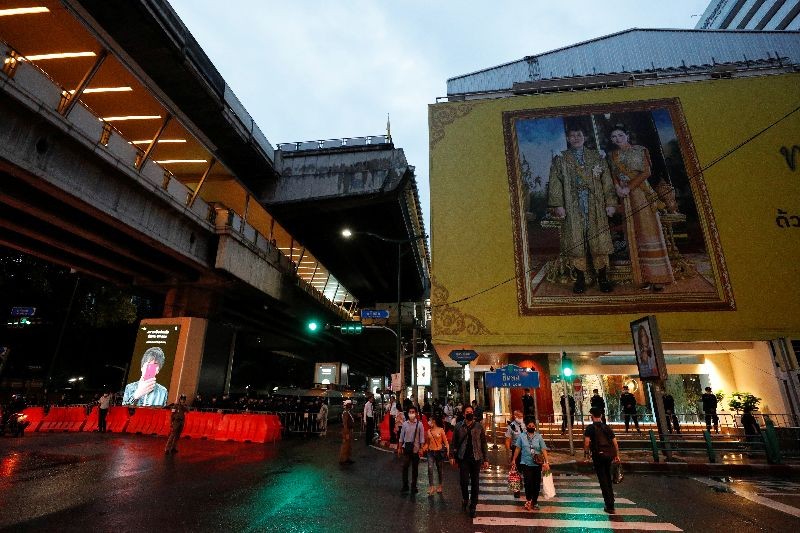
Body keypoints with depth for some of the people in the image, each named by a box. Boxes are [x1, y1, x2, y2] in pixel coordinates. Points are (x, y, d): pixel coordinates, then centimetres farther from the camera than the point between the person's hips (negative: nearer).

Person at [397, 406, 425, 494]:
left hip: (415, 449, -1)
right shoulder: (405, 424, -2)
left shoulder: (419, 424, -7)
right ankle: (405, 486, 16)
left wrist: (421, 448, -7)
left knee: (415, 468, 10)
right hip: (406, 448, 1)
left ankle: (414, 486, 24)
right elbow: (401, 437, 5)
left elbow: (422, 437, -4)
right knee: (405, 467, 2)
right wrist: (399, 448, 7)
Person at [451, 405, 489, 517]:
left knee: (475, 483, 6)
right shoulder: (458, 427, 3)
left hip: (476, 458, 1)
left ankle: (473, 506, 22)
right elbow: (454, 443, 5)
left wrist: (486, 459, 1)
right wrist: (453, 456, -1)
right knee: (464, 481, -6)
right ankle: (465, 498, 24)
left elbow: (484, 443, 4)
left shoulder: (479, 427, 3)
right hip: (463, 458, 0)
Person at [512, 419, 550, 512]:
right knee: (528, 482, -10)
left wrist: (547, 462, -10)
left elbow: (543, 450, -1)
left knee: (536, 483, 6)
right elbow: (518, 448, 6)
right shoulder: (521, 436, 2)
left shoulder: (539, 437, 3)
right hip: (526, 463, -1)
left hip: (537, 464, 1)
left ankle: (534, 502, 24)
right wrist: (514, 459, 6)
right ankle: (528, 500, 10)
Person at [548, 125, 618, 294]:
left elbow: (607, 181, 10)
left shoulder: (596, 156, 14)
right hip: (573, 209, -1)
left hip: (596, 207, 1)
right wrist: (558, 205, -10)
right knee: (576, 243, -1)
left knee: (599, 242, 1)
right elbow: (555, 183, 1)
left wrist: (610, 203, 0)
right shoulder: (560, 159, 10)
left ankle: (603, 278, 11)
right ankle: (580, 279, 9)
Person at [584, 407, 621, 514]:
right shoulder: (607, 427, 9)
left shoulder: (590, 428, -5)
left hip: (598, 455, -5)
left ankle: (610, 507, 2)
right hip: (609, 455, 5)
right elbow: (615, 443, 8)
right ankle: (611, 500, 33)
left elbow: (587, 442, -14)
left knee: (603, 480, 1)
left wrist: (586, 453, 1)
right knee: (608, 478, 23)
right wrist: (617, 455, 17)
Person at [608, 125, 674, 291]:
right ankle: (646, 277, 3)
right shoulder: (614, 155, 15)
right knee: (635, 235, 1)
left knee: (649, 231, -7)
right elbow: (614, 175, 9)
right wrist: (618, 187, -10)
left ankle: (658, 277, -4)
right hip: (624, 197, 4)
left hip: (641, 193, -4)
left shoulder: (640, 150, 4)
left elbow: (647, 172, -7)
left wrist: (629, 187, -15)